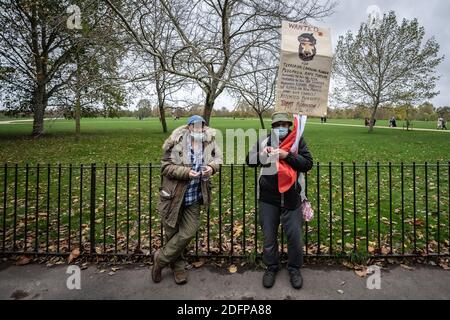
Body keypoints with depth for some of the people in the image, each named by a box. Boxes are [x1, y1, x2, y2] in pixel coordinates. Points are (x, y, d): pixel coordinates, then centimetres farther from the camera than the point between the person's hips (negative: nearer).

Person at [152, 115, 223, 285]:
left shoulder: (209, 141, -2)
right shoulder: (176, 142, -12)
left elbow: (218, 158, 9)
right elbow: (165, 166, -11)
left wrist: (212, 167, -13)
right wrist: (186, 172, -24)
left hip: (194, 199, 3)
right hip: (173, 197, -3)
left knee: (188, 233, 4)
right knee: (172, 233, 12)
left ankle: (161, 258, 30)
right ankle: (177, 266, 39)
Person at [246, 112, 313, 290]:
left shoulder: (298, 141, -1)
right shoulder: (264, 141, 2)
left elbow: (308, 164, -9)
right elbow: (249, 161, 2)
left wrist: (287, 155, -21)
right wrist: (262, 153, -17)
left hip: (291, 198, -1)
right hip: (268, 198, 1)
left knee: (295, 235, 9)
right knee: (269, 235, 13)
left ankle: (294, 268, 34)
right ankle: (271, 267, 35)